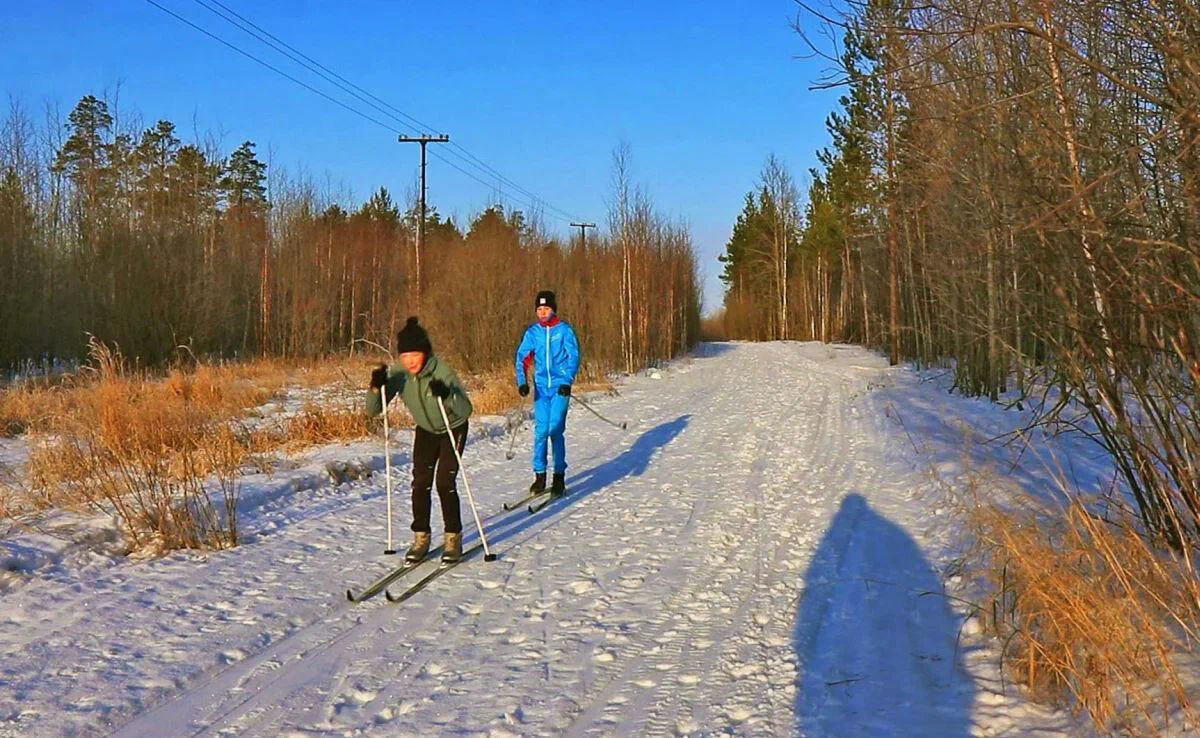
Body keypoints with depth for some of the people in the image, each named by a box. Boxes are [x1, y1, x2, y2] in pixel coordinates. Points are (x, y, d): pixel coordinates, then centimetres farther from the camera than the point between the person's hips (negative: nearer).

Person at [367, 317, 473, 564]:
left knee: (445, 483, -13)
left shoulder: (442, 372, -32)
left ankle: (453, 539, 1)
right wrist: (376, 387, -38)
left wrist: (447, 395, -55)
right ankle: (421, 538, 8)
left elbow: (466, 410, -37)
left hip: (453, 429, -4)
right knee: (420, 482, -6)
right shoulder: (398, 374, -21)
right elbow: (372, 411, -20)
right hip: (426, 431, 4)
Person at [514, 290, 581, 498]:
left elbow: (574, 356, -5)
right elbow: (522, 357, 5)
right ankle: (540, 475, 10)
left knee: (555, 430, -9)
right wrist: (522, 381, -10)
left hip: (559, 387, -3)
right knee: (540, 431, 0)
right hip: (541, 387, 3)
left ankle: (559, 476, 0)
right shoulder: (532, 332, 7)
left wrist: (568, 381, -17)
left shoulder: (564, 330, -1)